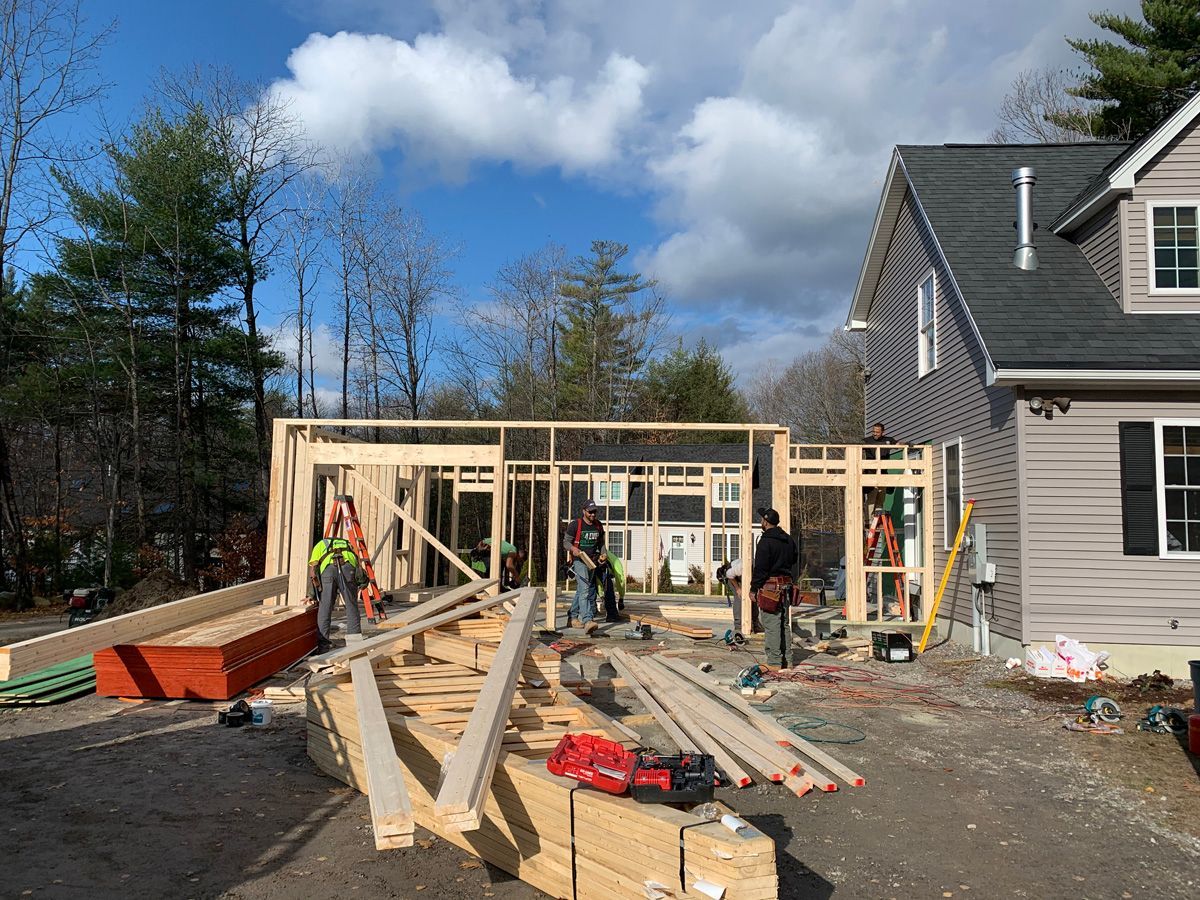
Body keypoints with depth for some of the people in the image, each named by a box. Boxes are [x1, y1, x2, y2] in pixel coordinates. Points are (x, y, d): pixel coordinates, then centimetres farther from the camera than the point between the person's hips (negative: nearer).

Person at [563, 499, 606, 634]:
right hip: (579, 560, -7)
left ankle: (572, 618, 26)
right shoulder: (575, 524, -7)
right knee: (584, 590, -19)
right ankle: (587, 621, -28)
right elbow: (566, 542, -6)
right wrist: (573, 549, -26)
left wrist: (603, 553, 4)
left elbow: (601, 543, 23)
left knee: (580, 591, 14)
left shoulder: (598, 526, 11)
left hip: (592, 561, 7)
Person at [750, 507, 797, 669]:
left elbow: (760, 568, -15)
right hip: (786, 585, 8)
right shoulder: (789, 540, 11)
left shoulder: (765, 542, -14)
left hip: (770, 587, -8)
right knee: (784, 623, 15)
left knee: (771, 625, -5)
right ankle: (786, 659, 20)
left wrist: (754, 589, -9)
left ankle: (774, 661, -4)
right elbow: (793, 560, 23)